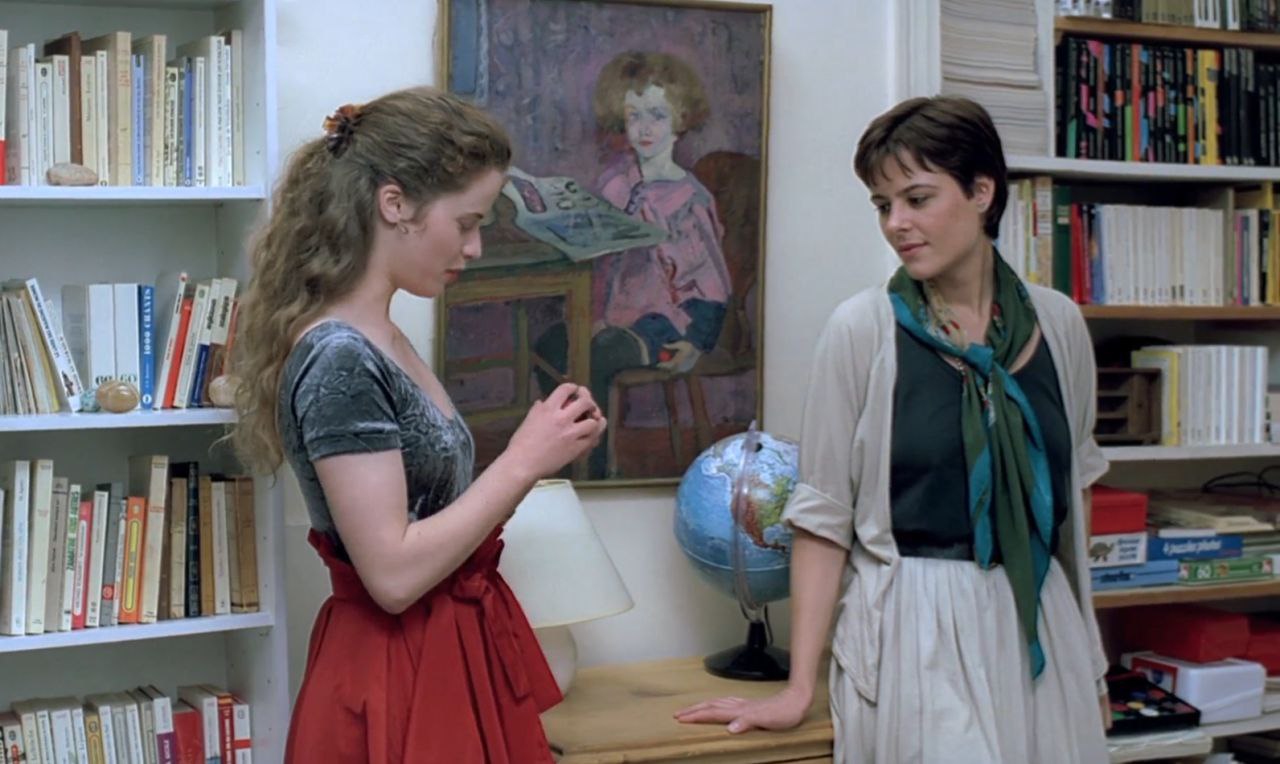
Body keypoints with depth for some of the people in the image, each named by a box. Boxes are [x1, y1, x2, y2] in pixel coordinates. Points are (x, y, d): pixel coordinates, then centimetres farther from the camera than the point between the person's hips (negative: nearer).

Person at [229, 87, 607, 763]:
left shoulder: (376, 342, 7)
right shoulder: (339, 360, -21)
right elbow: (393, 574, -24)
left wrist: (536, 449, 1)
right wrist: (523, 463, -17)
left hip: (447, 658, 9)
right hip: (396, 684, -9)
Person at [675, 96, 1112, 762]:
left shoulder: (1057, 323, 3)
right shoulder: (862, 329, -7)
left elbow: (1071, 488, 14)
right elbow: (823, 512, -7)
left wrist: (1091, 658, 16)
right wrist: (799, 688, -9)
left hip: (1040, 624, 4)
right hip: (915, 630, -4)